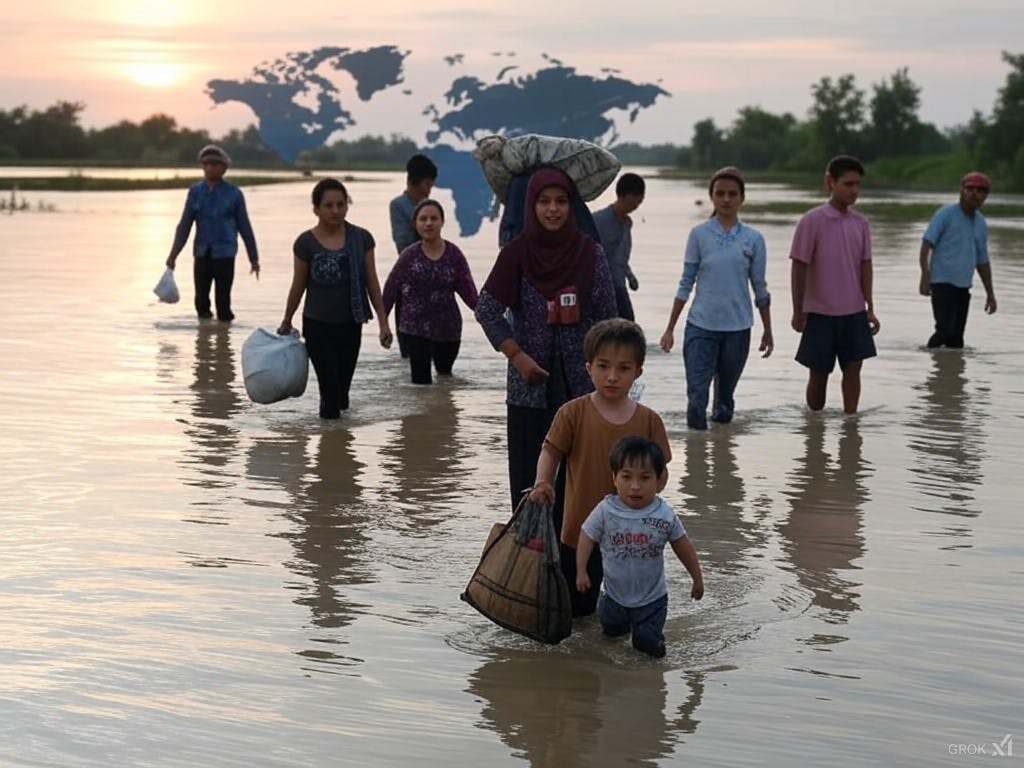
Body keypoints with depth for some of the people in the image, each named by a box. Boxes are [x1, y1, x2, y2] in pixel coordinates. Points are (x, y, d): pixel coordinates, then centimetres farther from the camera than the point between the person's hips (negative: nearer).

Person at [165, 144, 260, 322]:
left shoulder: (233, 193, -2)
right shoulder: (195, 192, 4)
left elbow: (245, 227, 4)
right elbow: (184, 225, 7)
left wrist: (254, 258, 7)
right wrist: (173, 255, 3)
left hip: (224, 254, -3)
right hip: (202, 253, 3)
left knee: (222, 302, -4)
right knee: (201, 300, 8)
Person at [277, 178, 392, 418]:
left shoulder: (361, 239, -2)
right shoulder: (306, 243, -8)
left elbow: (372, 283, 2)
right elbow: (298, 287, 3)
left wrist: (383, 322, 0)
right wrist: (286, 322, 11)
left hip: (350, 325, 2)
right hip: (318, 326, -2)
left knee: (342, 387, 11)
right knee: (330, 390, -4)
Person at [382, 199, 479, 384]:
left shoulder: (453, 254, -2)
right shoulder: (409, 255, -4)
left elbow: (467, 288, -4)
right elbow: (392, 287, 1)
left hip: (448, 327, 2)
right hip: (416, 328, -2)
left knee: (445, 372, 18)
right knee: (421, 378, -6)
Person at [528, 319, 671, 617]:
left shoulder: (648, 421, -4)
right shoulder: (573, 413, -8)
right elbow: (550, 451, -4)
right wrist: (542, 483, -22)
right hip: (582, 528, -1)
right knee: (576, 607, 11)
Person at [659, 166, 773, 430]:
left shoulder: (753, 239, 2)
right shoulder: (699, 234, 0)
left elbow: (760, 288, 9)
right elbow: (686, 284, 5)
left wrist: (767, 331, 12)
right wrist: (670, 328, 4)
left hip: (737, 328, 1)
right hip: (701, 326, -1)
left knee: (725, 396, 12)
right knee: (696, 396, -8)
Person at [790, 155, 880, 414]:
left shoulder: (861, 223, 4)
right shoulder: (811, 221, -10)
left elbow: (865, 266, 7)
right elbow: (799, 268, -7)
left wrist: (870, 308, 3)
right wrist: (798, 312, -7)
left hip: (854, 312, 4)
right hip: (820, 312, -4)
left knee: (853, 367, 0)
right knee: (818, 373, 5)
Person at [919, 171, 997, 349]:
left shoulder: (981, 223, 15)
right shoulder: (946, 214, -4)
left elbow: (982, 261, 22)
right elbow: (926, 244, -10)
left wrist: (990, 293, 22)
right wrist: (925, 275, -23)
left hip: (963, 286, 6)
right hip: (942, 282, -6)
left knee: (957, 336, 5)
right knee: (945, 330, -16)